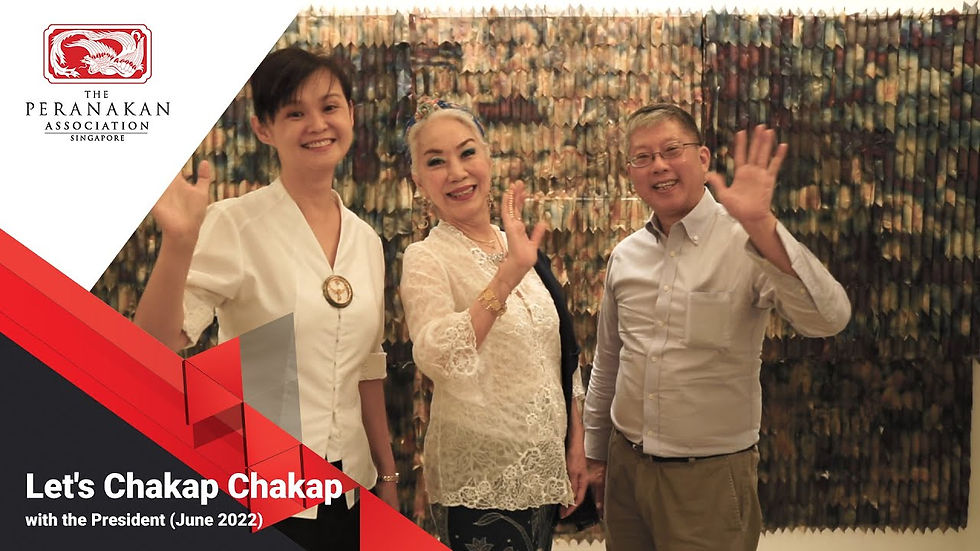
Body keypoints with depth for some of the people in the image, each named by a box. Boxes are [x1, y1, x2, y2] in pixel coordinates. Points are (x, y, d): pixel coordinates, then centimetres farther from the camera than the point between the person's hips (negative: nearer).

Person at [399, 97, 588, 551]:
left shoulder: (521, 248, 7)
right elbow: (435, 358, -30)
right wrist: (507, 276, -37)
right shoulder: (427, 259, -12)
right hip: (479, 483, -6)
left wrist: (575, 442, 10)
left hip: (544, 470, 6)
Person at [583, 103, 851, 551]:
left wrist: (760, 225, -38)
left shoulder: (748, 243, -12)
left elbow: (828, 319, -28)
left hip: (711, 476, -4)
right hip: (626, 465, 5)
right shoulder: (625, 255, 3)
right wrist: (595, 453, 18)